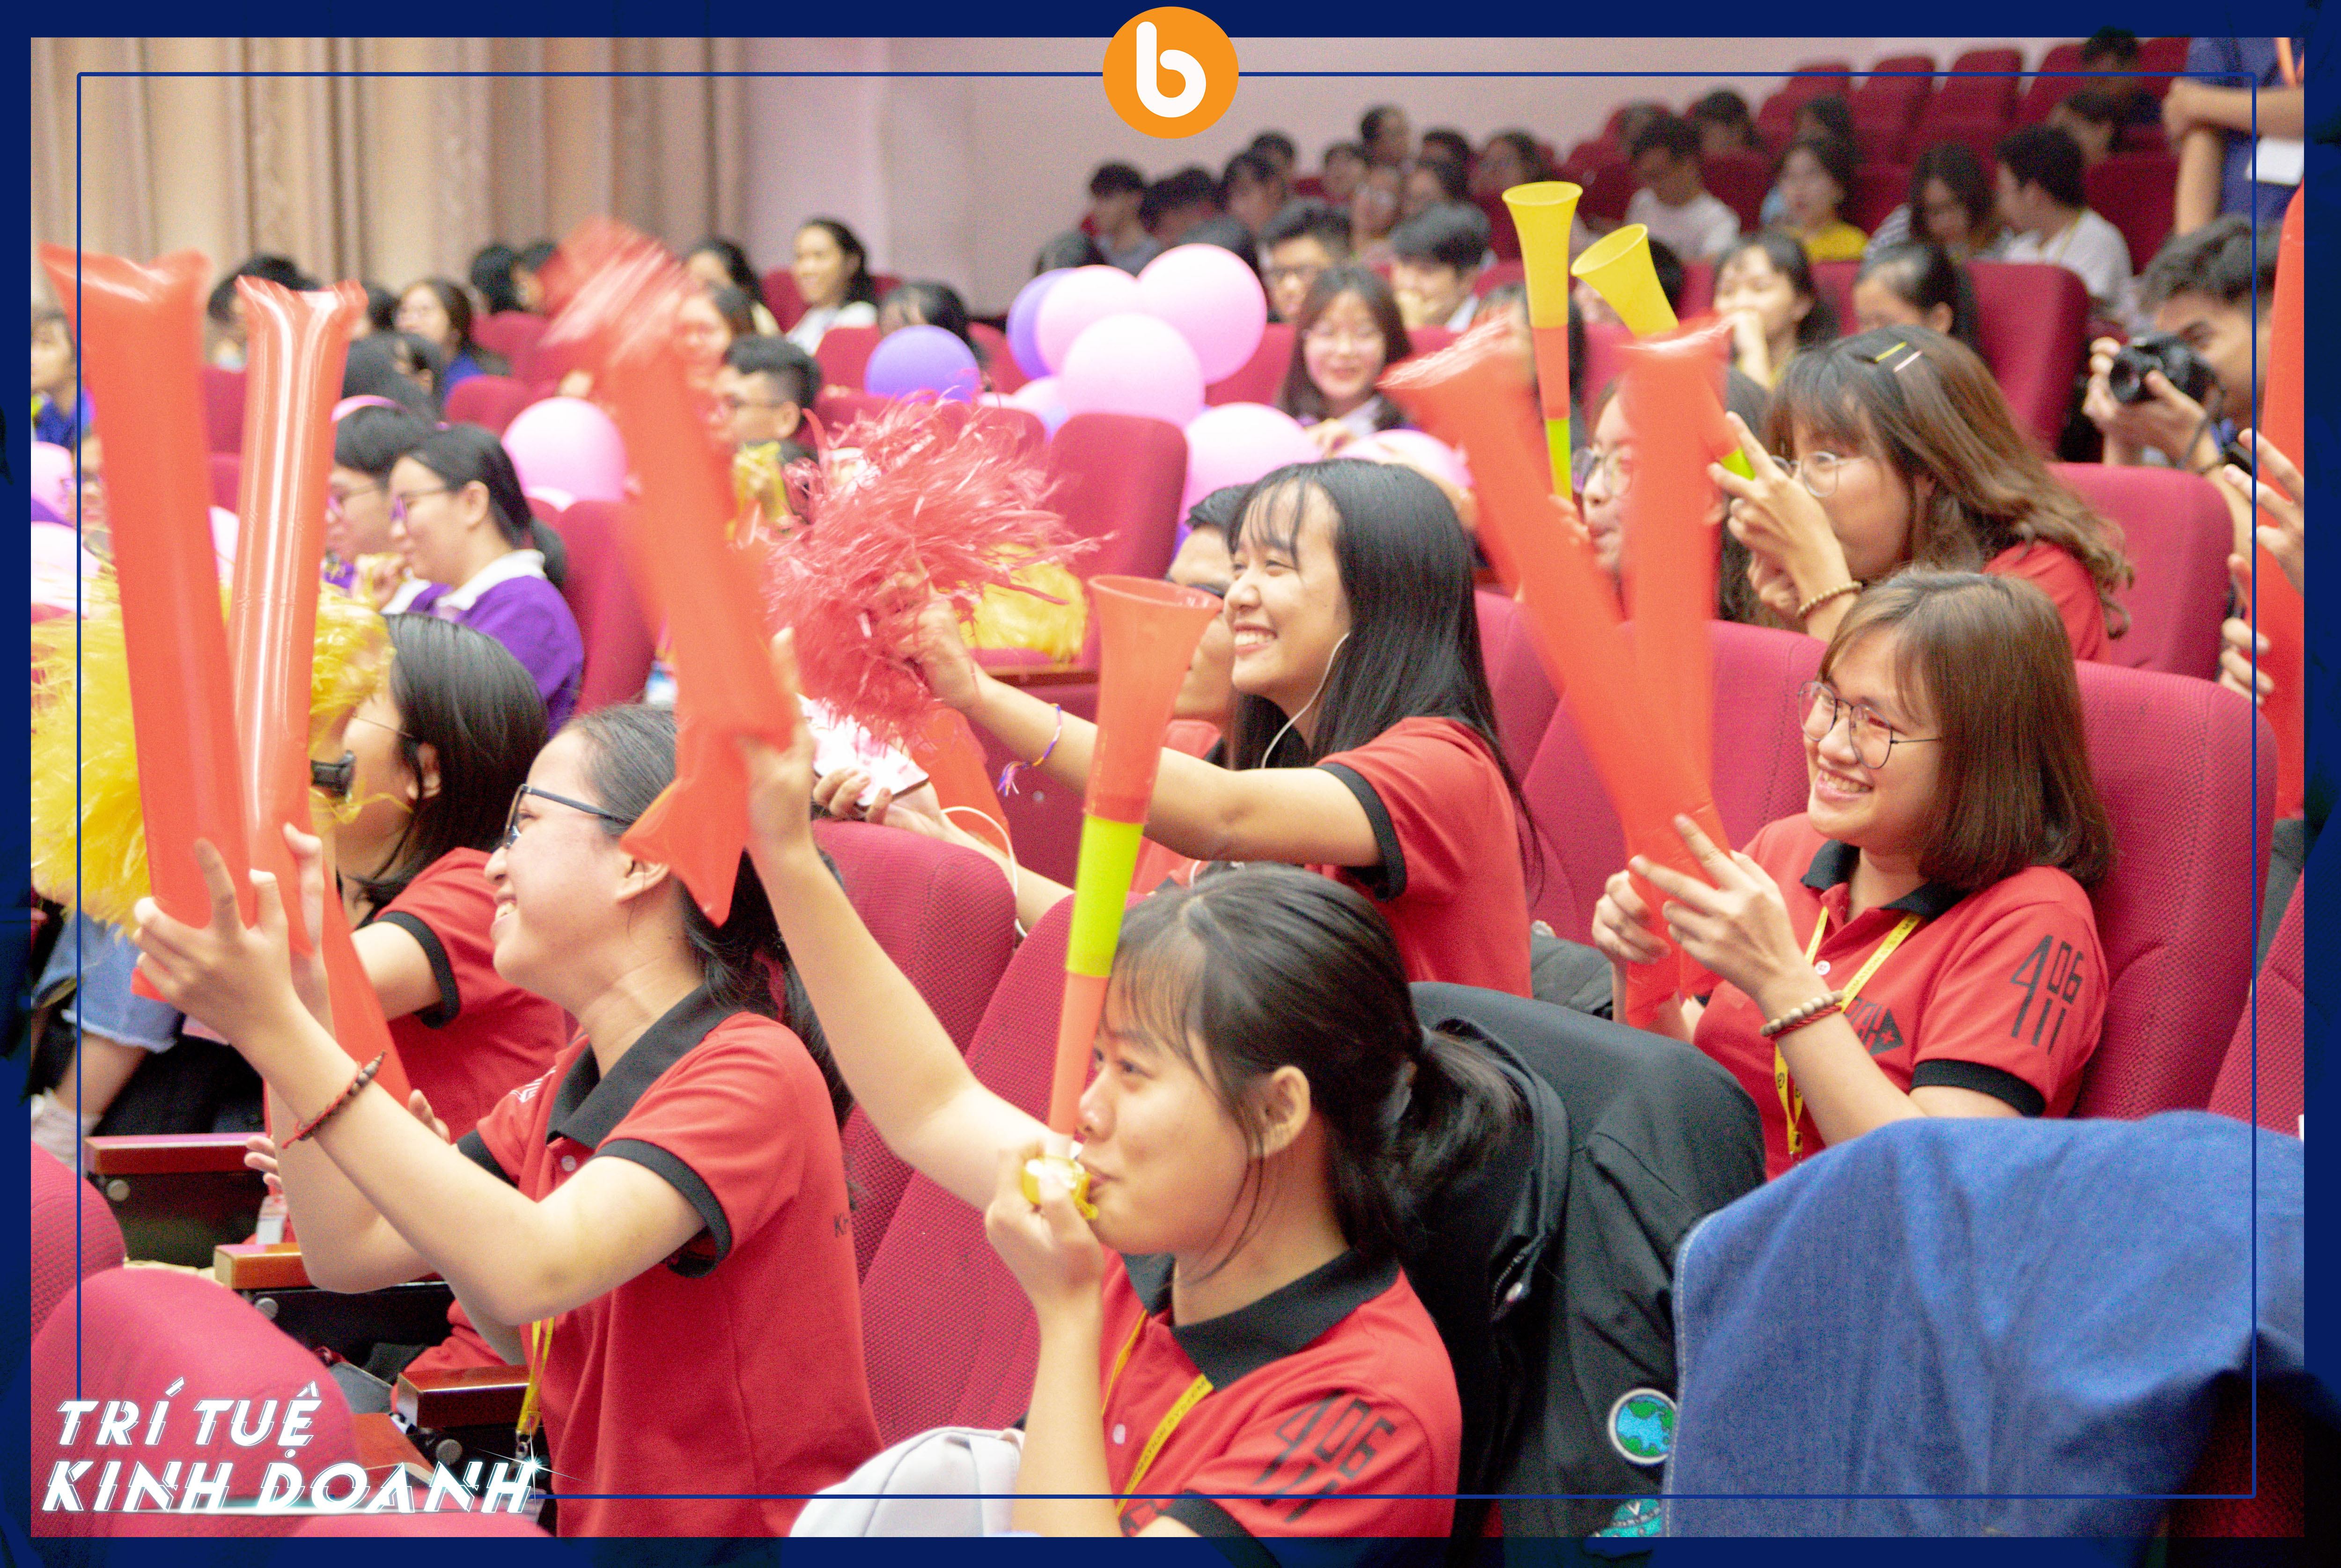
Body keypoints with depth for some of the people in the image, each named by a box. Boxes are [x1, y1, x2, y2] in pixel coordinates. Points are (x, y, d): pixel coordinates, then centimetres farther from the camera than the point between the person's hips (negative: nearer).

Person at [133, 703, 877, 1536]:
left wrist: (277, 1033, -29)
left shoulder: (754, 1072, -15)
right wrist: (297, 988, 3)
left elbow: (532, 1271, -29)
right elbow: (349, 1250, 8)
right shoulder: (559, 1095, 12)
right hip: (604, 1526, 7)